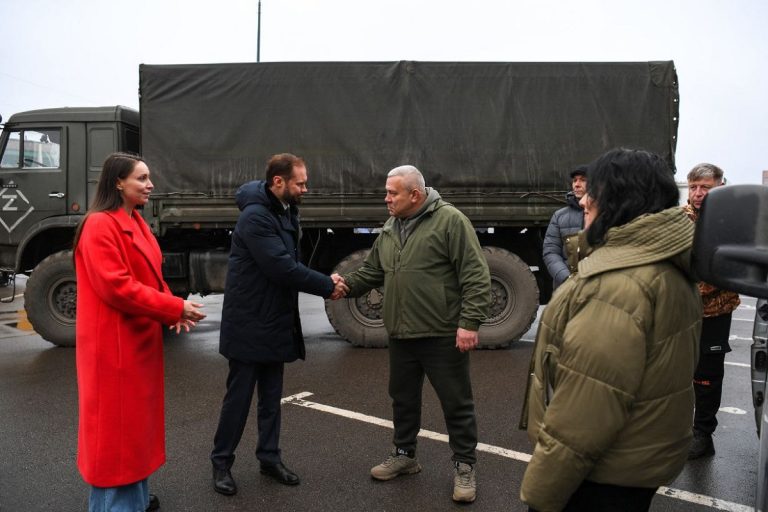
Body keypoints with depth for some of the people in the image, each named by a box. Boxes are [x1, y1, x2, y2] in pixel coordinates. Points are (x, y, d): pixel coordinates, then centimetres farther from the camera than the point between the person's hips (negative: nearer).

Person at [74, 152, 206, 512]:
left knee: (137, 417, 19)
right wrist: (175, 308, -21)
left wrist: (172, 313, -3)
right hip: (115, 343, -10)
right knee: (115, 422, 1)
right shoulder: (100, 225, -17)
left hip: (140, 338, 10)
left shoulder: (135, 223, 13)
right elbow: (117, 287, -24)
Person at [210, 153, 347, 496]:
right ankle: (221, 462, 21)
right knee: (239, 397, 4)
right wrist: (327, 286, -17)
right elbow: (282, 268, -26)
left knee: (271, 397, 15)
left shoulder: (286, 211, 8)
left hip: (275, 321, 8)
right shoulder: (255, 216, -21)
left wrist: (325, 280, -3)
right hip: (249, 324, -8)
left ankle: (269, 458, 28)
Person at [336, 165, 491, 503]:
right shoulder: (389, 230, 11)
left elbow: (476, 276, -15)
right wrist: (344, 285, -3)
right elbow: (370, 273, 15)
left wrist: (470, 322, -20)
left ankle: (464, 466, 23)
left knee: (456, 403, 6)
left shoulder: (450, 221, -12)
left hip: (443, 336, -7)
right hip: (401, 335, 7)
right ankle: (405, 454, 38)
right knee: (403, 398, 19)